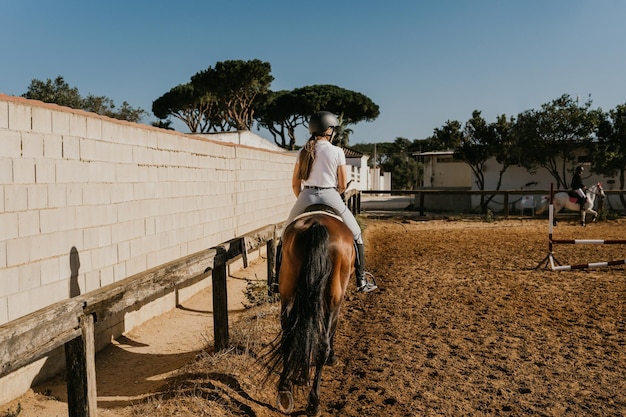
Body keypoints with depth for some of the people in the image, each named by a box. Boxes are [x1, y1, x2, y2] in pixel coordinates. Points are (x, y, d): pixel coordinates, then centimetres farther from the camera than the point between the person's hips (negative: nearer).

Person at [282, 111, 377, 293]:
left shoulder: (303, 152, 7)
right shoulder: (337, 152, -1)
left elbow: (295, 184, 7)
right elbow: (343, 185, 0)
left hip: (306, 196, 2)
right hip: (330, 196, -2)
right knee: (356, 236, 15)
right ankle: (362, 280, 16)